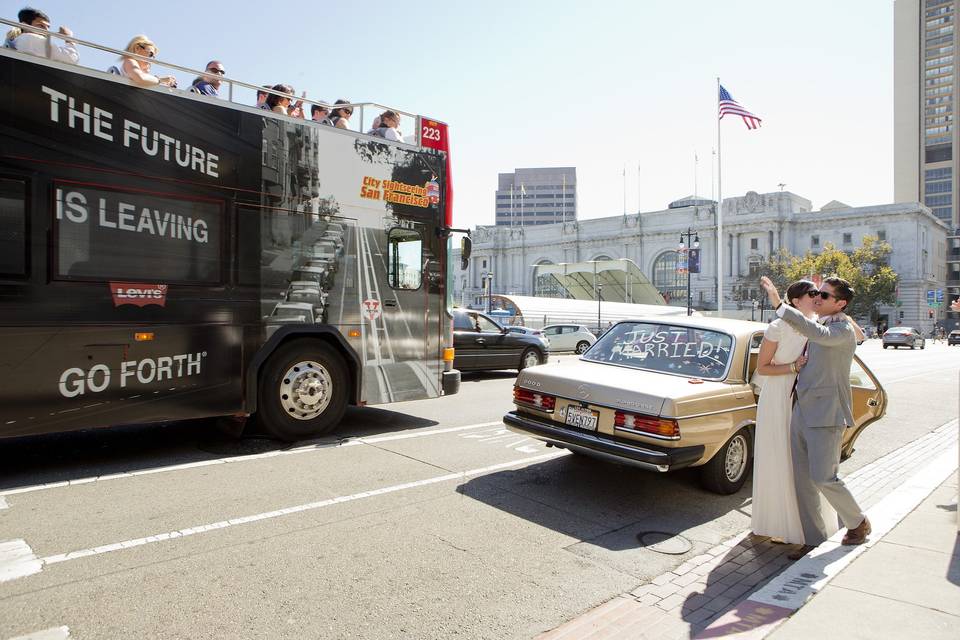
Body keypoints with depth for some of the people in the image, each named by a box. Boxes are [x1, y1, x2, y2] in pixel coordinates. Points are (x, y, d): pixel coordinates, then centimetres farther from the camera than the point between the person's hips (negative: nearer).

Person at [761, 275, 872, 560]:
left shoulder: (843, 330, -10)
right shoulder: (818, 324, 15)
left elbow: (817, 333, -33)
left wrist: (779, 304, -39)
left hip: (826, 414, -8)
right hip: (801, 410, 8)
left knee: (823, 478, -4)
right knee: (802, 480, 8)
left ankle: (858, 522, 25)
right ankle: (813, 539, 18)